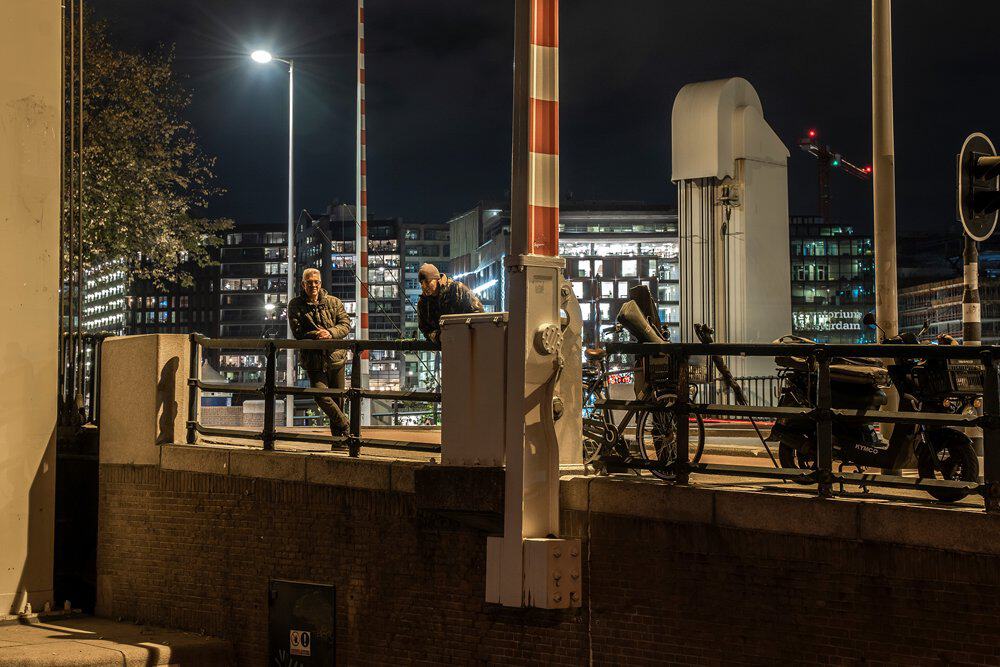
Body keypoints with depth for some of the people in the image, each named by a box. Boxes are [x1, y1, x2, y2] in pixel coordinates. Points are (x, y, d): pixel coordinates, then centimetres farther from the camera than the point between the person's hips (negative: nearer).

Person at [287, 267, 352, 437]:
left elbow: (346, 325, -1)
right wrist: (317, 335, -22)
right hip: (314, 359, -2)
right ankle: (345, 425, 0)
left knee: (338, 398, 7)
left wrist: (330, 333, -20)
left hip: (335, 357, 2)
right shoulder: (295, 305, 1)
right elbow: (297, 332, -6)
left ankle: (338, 433, 25)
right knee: (321, 395, -18)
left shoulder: (334, 302, 6)